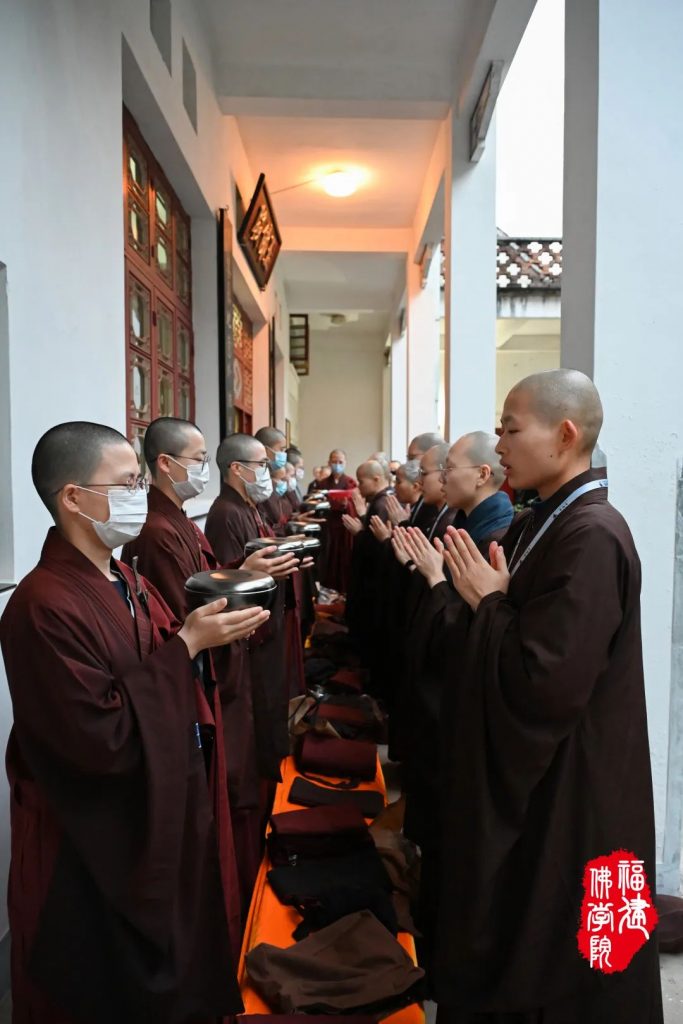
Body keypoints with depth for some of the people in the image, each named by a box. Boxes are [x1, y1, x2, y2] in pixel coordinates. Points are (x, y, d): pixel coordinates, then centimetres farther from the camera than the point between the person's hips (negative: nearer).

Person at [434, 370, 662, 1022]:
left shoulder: (592, 538, -24)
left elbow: (545, 684, -29)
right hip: (525, 780, 9)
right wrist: (477, 595, -3)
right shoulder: (538, 524, 4)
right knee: (508, 949, 26)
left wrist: (487, 601, -19)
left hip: (564, 804, -9)